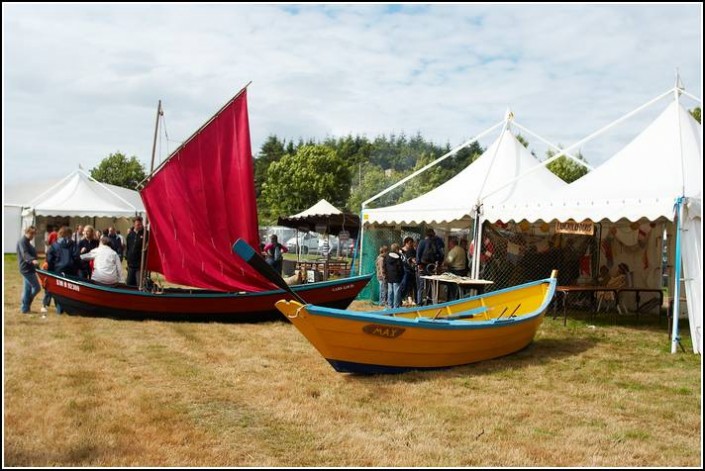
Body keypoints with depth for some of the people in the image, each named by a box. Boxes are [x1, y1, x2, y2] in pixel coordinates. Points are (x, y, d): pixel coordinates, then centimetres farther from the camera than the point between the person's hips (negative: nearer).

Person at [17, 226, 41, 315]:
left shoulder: (26, 242, 17)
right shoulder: (22, 241, -14)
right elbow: (25, 254, -30)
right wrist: (32, 260, -46)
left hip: (28, 269, 10)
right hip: (27, 269, -10)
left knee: (27, 289, 13)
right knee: (36, 288, -8)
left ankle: (25, 308, 18)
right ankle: (25, 307, 2)